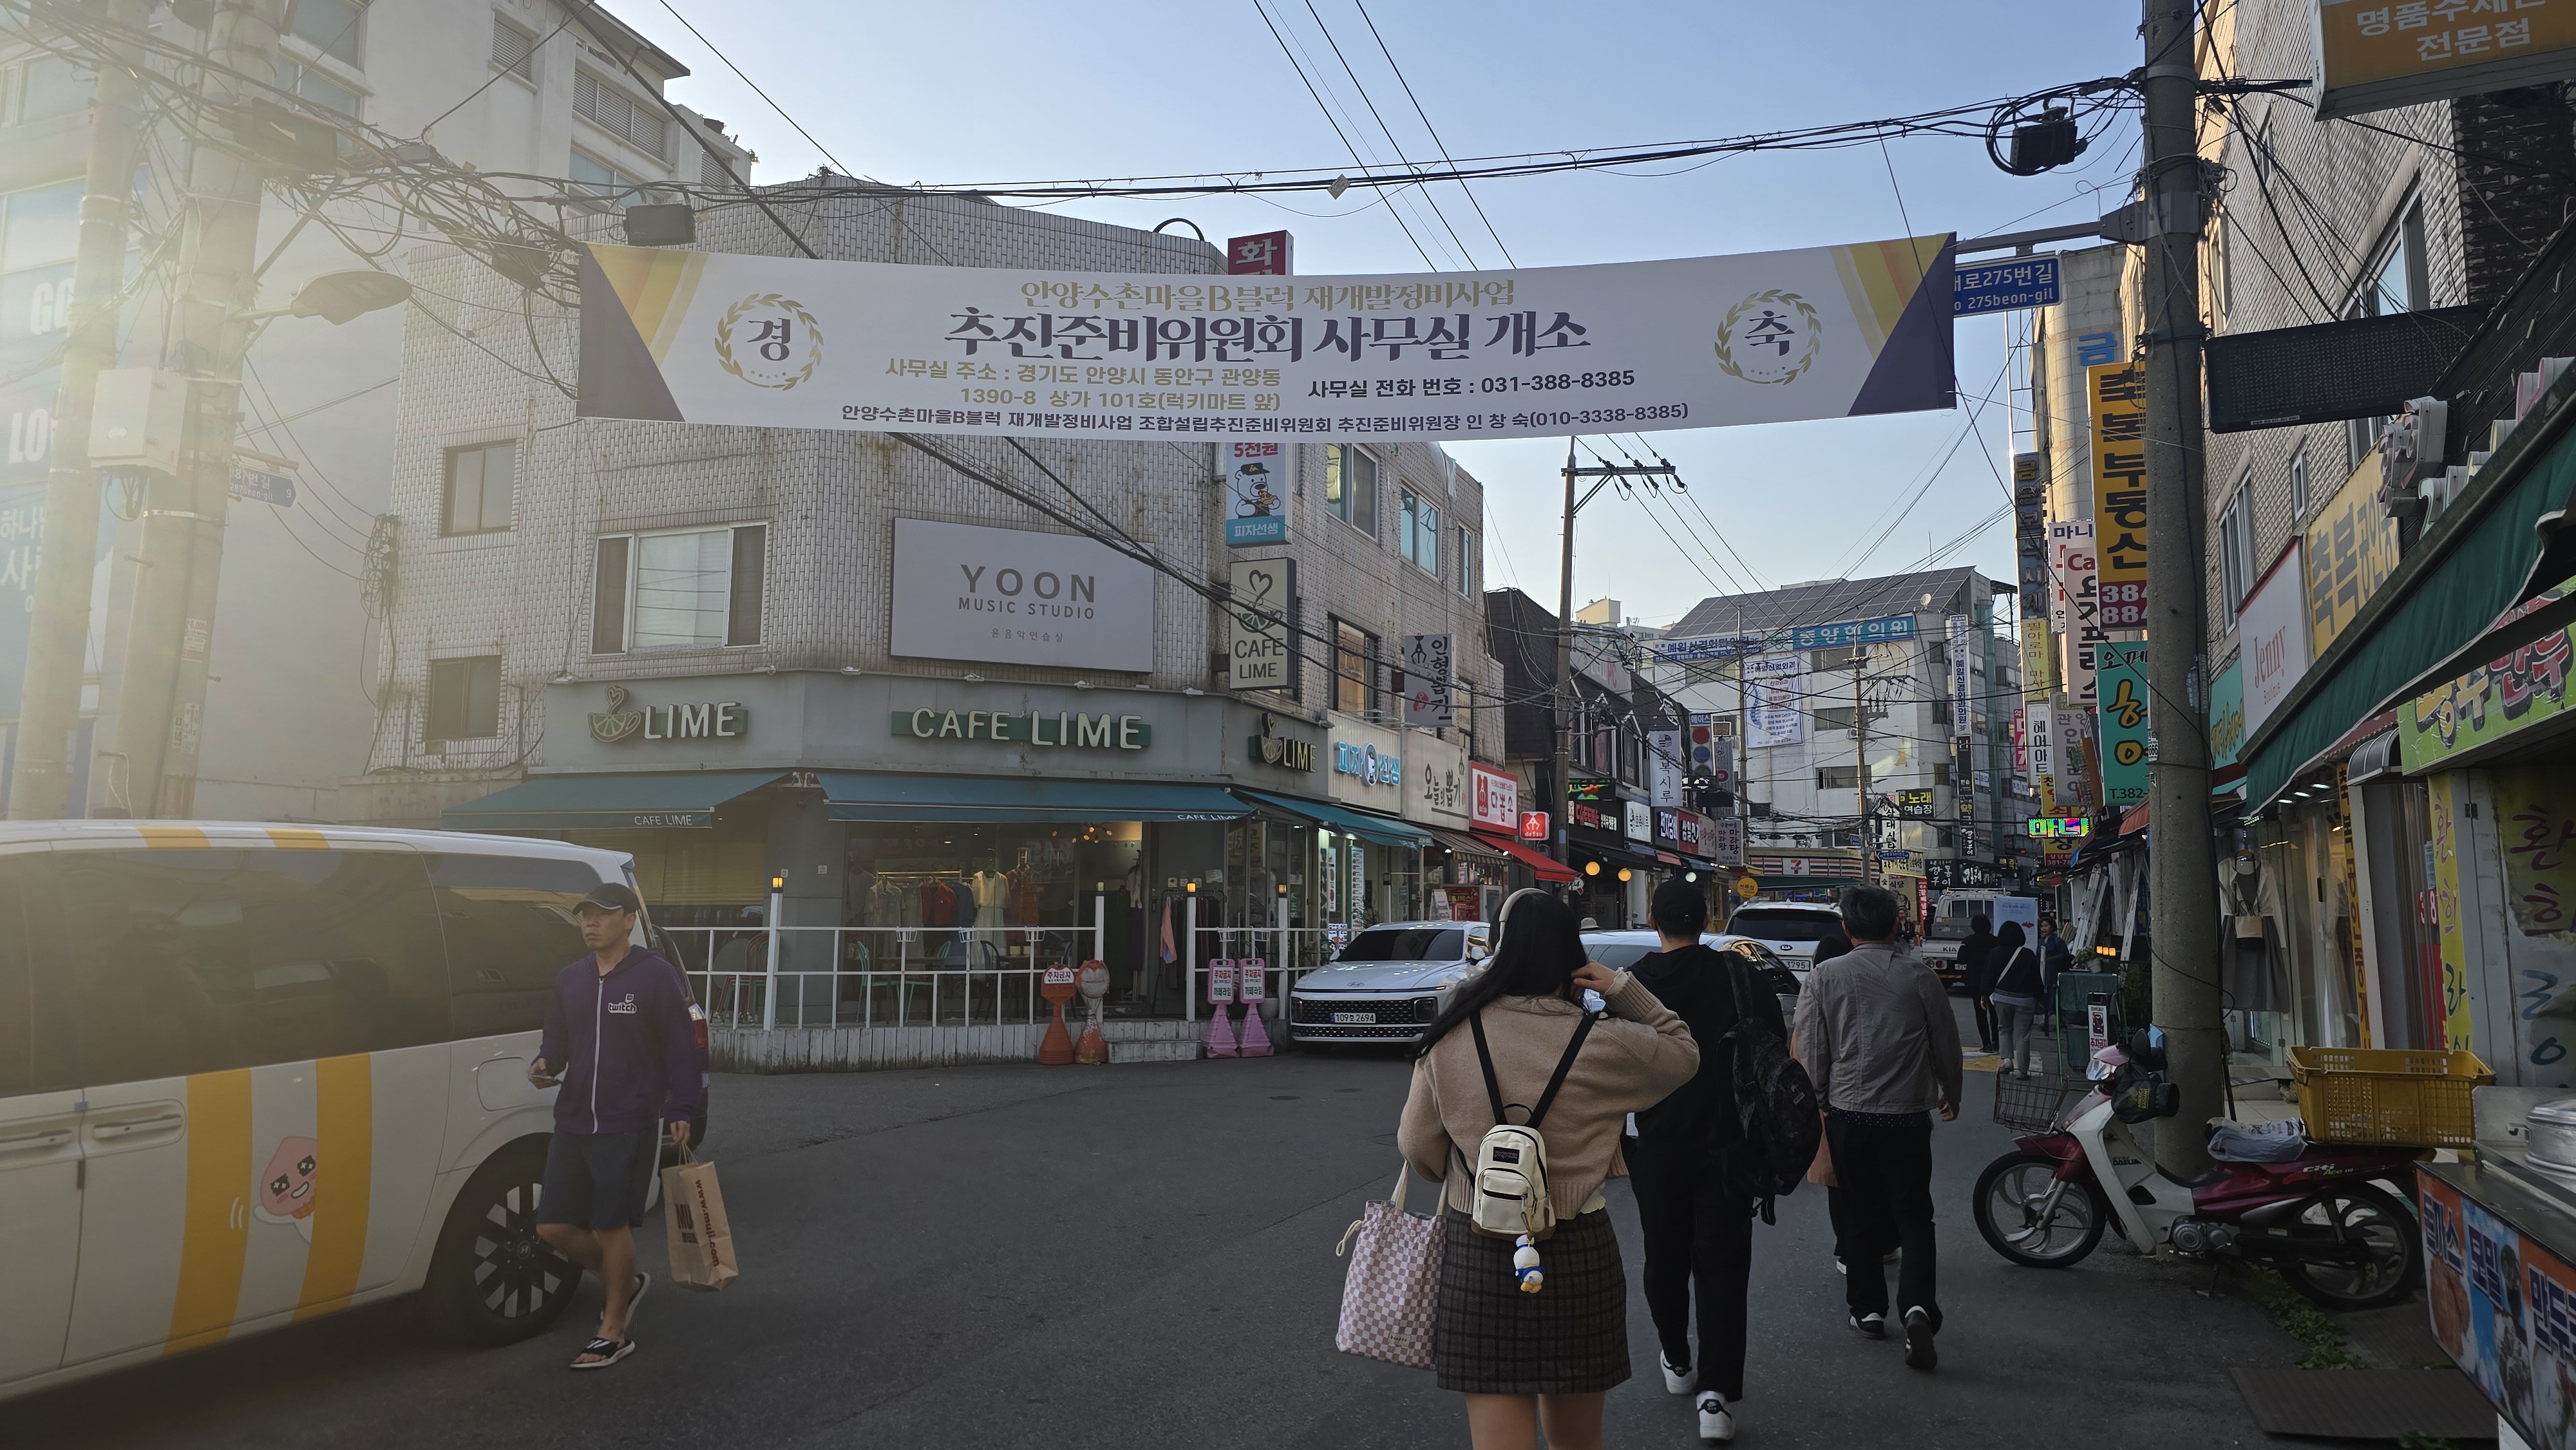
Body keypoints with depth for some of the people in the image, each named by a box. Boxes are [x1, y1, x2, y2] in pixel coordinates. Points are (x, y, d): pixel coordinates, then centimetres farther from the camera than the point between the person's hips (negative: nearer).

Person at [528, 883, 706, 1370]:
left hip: (629, 1127, -6)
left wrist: (683, 1111, -13)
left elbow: (681, 1048, -8)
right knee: (553, 1226, 6)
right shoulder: (569, 979, 10)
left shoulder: (656, 976, -9)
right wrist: (545, 1063, -4)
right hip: (572, 1123, 7)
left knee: (611, 1225, 1)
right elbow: (557, 1038, 19)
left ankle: (614, 1333, 17)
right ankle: (624, 1282, 32)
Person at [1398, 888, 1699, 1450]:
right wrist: (1624, 989, 2)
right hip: (1578, 1251, 1)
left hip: (1476, 1251, 0)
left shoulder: (1451, 1038, -7)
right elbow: (1684, 1052, 11)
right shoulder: (1603, 1044, -9)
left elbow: (1417, 1147, 2)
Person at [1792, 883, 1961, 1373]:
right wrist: (1950, 1094, 25)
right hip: (1908, 1115, 0)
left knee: (1863, 1216, 14)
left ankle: (1868, 1310, 21)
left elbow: (1812, 1052, -3)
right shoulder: (1920, 977, -3)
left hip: (1848, 1113, 0)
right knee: (1914, 1217, 6)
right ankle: (1917, 1306, -13)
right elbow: (1946, 1043, 7)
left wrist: (1818, 1103, 11)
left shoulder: (1824, 978, -5)